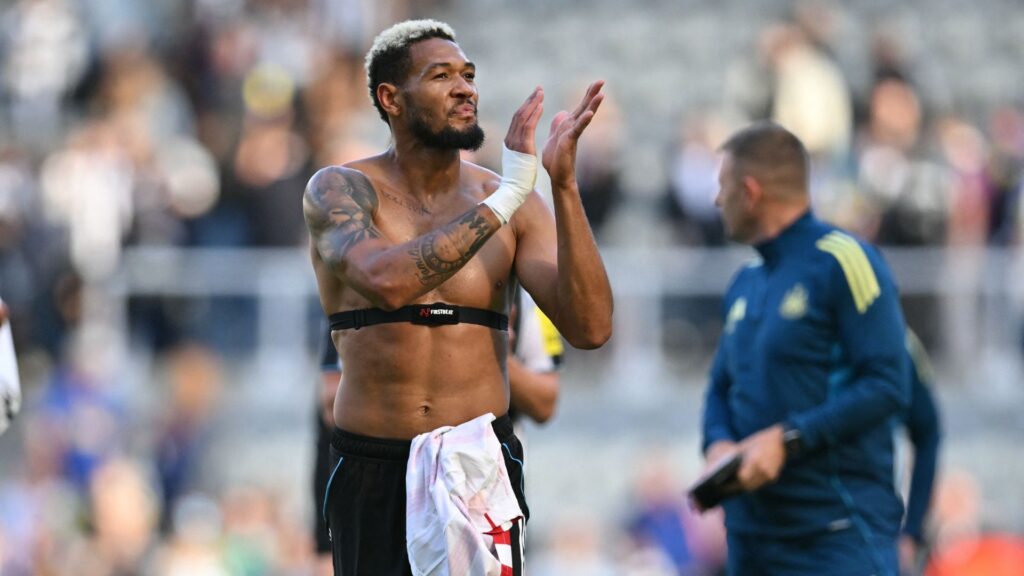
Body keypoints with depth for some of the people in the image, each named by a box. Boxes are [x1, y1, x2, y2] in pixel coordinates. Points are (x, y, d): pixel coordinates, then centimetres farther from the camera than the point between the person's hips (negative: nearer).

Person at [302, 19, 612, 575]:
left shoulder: (517, 205, 3)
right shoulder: (339, 190, -3)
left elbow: (590, 328, -9)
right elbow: (387, 280, -25)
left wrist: (564, 187, -16)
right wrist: (502, 201, -24)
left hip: (481, 466, 1)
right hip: (373, 470, 0)